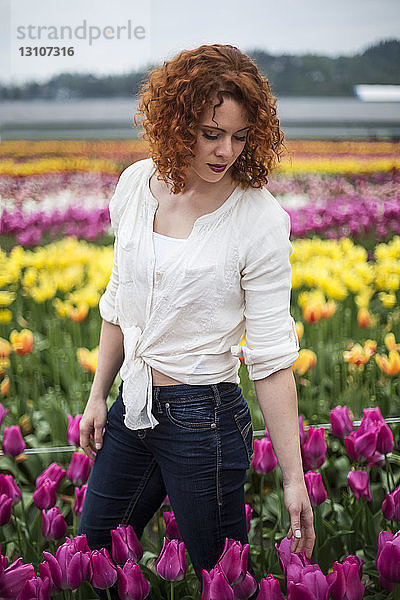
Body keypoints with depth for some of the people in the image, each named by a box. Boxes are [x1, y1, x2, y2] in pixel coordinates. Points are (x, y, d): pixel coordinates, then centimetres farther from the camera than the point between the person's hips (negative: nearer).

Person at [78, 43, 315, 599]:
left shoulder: (261, 219, -15)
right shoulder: (136, 184, -1)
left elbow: (272, 356, -14)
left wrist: (294, 479, -14)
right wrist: (97, 395, 13)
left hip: (204, 422, -5)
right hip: (133, 408, 6)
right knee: (90, 553, 21)